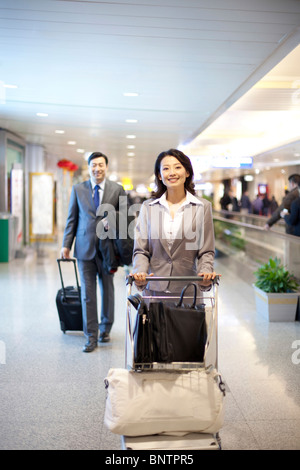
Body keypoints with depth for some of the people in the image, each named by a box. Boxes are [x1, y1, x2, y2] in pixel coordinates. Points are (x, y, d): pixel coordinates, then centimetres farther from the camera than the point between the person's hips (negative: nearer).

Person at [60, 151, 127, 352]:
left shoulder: (117, 189, 3)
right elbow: (72, 218, 8)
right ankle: (91, 336, 10)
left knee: (108, 290, 11)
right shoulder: (78, 189, 6)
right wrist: (66, 244, 3)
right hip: (85, 248, 0)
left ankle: (105, 329, 29)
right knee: (87, 293, 1)